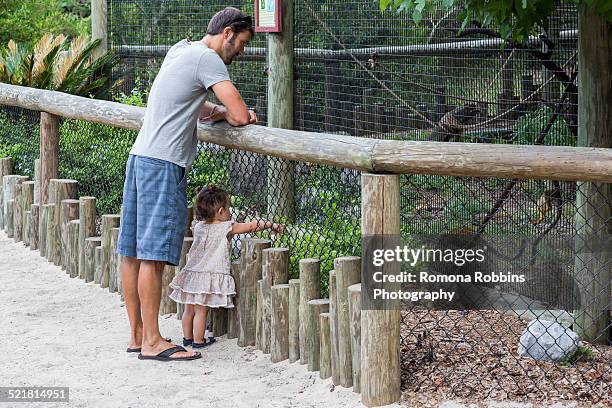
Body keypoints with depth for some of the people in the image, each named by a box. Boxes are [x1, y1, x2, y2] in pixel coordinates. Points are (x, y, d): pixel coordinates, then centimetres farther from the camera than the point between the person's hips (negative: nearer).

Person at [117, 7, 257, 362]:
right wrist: (231, 115, 8)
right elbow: (240, 116, -15)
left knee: (134, 252, 10)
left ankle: (137, 334, 17)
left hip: (141, 156, 10)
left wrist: (221, 112, 9)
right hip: (163, 163, -10)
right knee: (153, 254, -9)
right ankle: (152, 342, -7)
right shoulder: (208, 59, -9)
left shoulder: (181, 50, 19)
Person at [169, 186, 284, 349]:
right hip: (211, 274, -6)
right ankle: (198, 340, 6)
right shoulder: (227, 228, -9)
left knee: (189, 310, 14)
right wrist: (272, 224, 5)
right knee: (201, 311, 0)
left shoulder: (198, 226, 6)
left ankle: (187, 337, 25)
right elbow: (252, 226, -3)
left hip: (191, 273, 6)